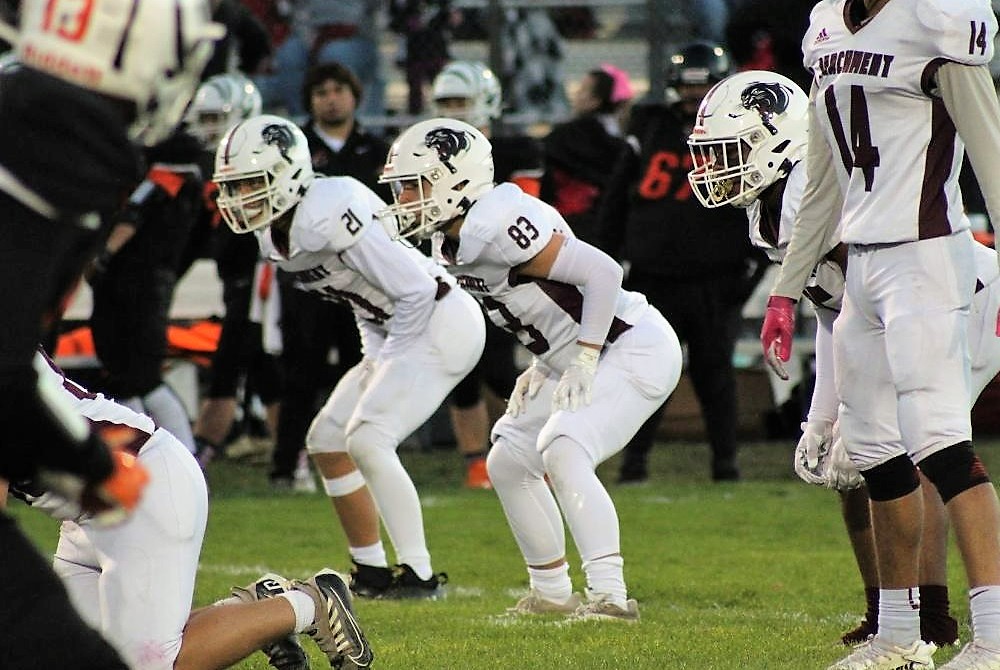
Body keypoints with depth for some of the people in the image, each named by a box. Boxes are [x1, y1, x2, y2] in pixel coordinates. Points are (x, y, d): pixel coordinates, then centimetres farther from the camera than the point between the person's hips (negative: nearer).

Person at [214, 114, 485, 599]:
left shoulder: (327, 215, -27)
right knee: (327, 441, 11)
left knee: (367, 440, -18)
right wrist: (374, 359, 9)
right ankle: (371, 571, 19)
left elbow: (414, 289, -25)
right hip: (395, 335, 10)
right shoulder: (274, 235, 4)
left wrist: (389, 359, -15)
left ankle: (419, 575, -12)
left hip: (440, 326, -10)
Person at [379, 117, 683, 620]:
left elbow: (602, 271, -27)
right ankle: (551, 592, 24)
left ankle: (610, 594, -28)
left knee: (563, 452, -26)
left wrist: (584, 363, -24)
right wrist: (542, 368, 9)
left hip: (635, 347, -11)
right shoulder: (453, 243, 5)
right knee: (508, 462, 11)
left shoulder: (497, 225, -26)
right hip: (572, 359, 11)